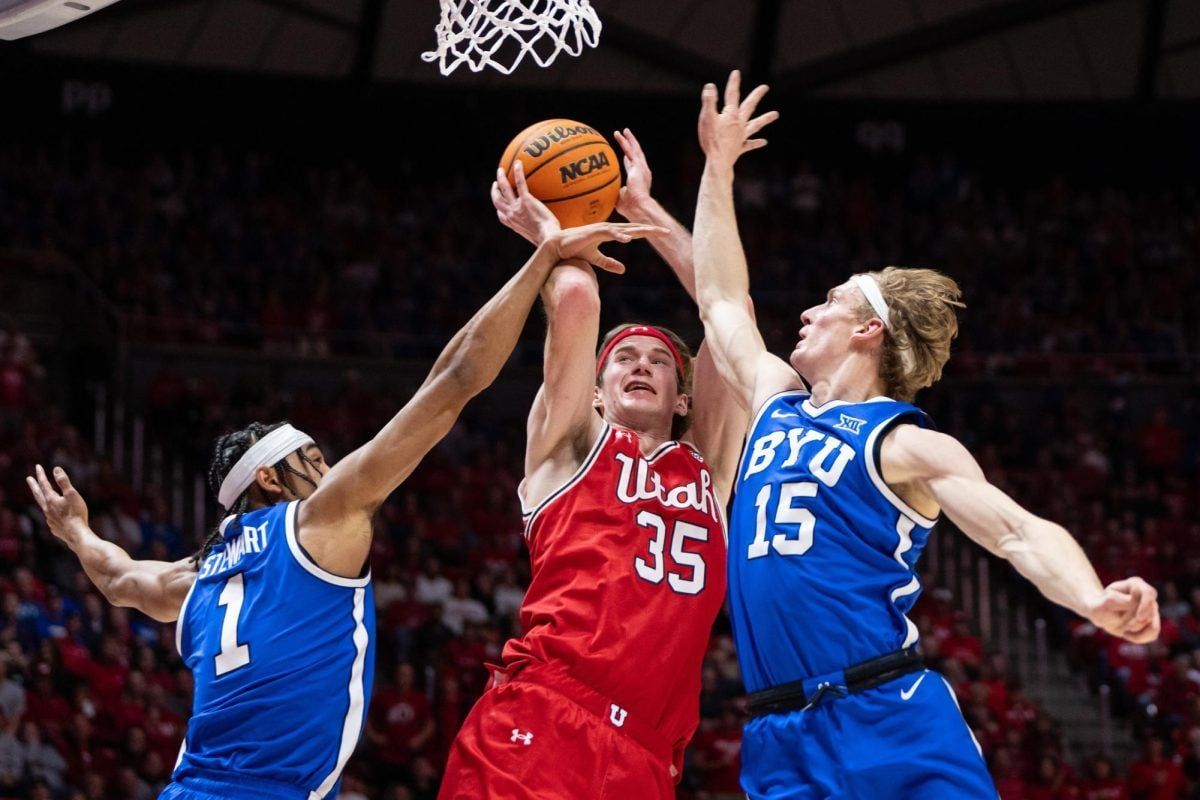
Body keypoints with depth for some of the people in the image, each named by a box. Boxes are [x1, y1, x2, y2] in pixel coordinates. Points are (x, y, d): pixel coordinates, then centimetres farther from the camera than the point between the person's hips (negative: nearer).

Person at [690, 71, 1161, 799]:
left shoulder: (908, 444, 2)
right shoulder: (777, 404, 21)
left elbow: (1019, 531, -10)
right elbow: (721, 299, 34)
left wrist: (1096, 602, -31)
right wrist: (718, 169, 37)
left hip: (890, 724, -5)